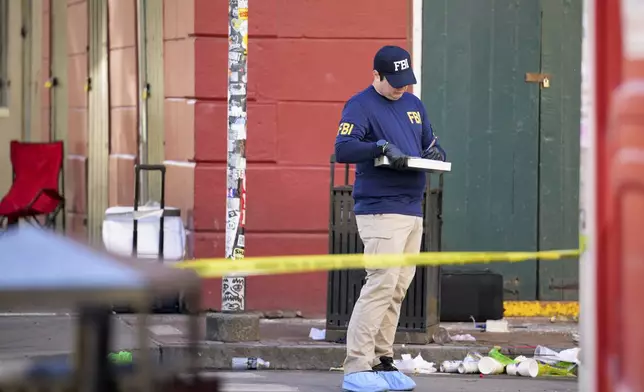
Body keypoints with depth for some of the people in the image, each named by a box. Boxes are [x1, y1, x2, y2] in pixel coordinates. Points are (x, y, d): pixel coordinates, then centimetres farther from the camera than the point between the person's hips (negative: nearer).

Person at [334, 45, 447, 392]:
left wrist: (435, 153, 3)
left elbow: (430, 143, 27)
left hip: (413, 210, 8)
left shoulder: (413, 105, 18)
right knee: (382, 283, -16)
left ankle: (382, 362, 13)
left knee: (398, 288, 7)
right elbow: (342, 149, -16)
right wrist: (382, 146, -30)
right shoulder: (360, 106, -4)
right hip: (379, 210, -8)